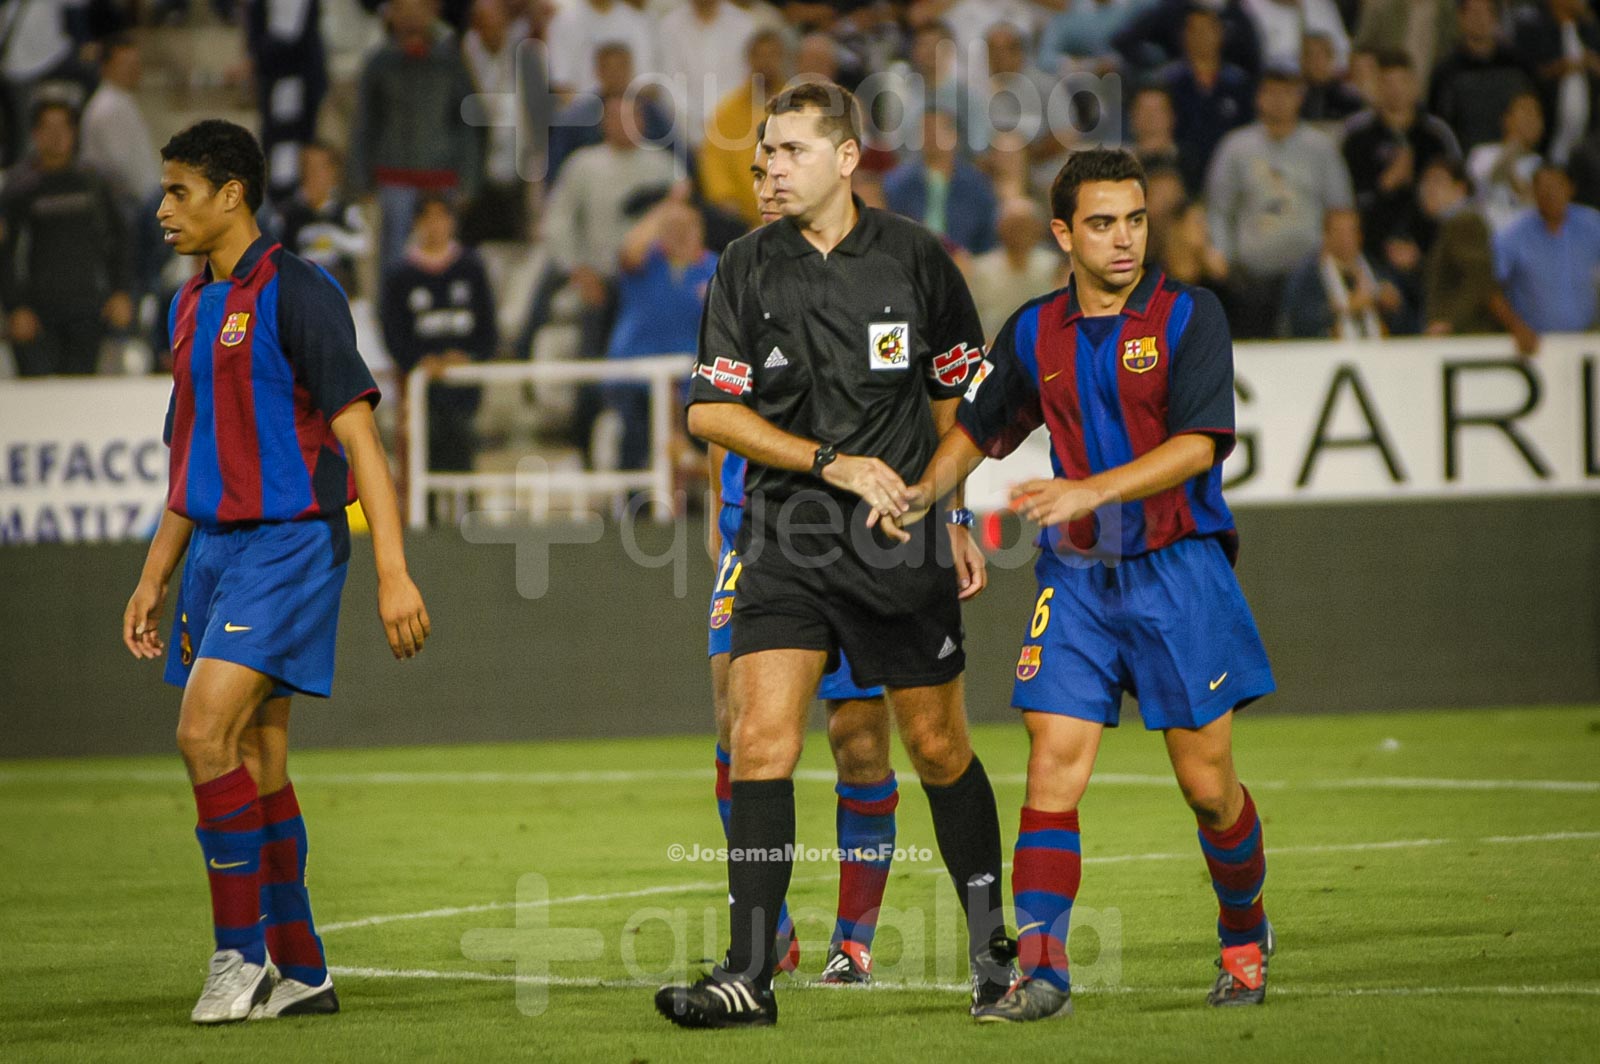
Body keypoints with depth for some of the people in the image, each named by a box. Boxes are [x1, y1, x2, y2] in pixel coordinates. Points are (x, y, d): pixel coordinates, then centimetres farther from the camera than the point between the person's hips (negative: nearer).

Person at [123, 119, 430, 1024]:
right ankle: (302, 972, 14)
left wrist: (394, 572, -19)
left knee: (207, 733, -18)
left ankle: (242, 956, -11)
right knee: (256, 764, 8)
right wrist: (154, 579, 21)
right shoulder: (193, 307, 15)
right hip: (217, 544, 8)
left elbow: (358, 434, -14)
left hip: (290, 542, -8)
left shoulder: (296, 293, -11)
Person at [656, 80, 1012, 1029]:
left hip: (902, 539, -1)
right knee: (761, 742, -11)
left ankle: (992, 944, 25)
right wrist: (832, 463, -11)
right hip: (786, 542, 1)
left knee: (939, 748, 7)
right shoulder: (748, 267, 1)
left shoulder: (914, 258, 0)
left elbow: (959, 398, 12)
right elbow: (711, 412, -2)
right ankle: (751, 976, -10)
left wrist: (957, 519, 10)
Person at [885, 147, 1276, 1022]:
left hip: (1177, 567, -3)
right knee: (1052, 768, -10)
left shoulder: (1188, 316, -4)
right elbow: (978, 427, 21)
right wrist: (926, 490, 3)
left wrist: (1091, 491, -24)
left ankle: (1244, 935, 27)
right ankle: (1041, 969, -11)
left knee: (1207, 782, 1)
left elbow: (1198, 445, -14)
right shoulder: (1034, 334, 8)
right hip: (1075, 577, 3)